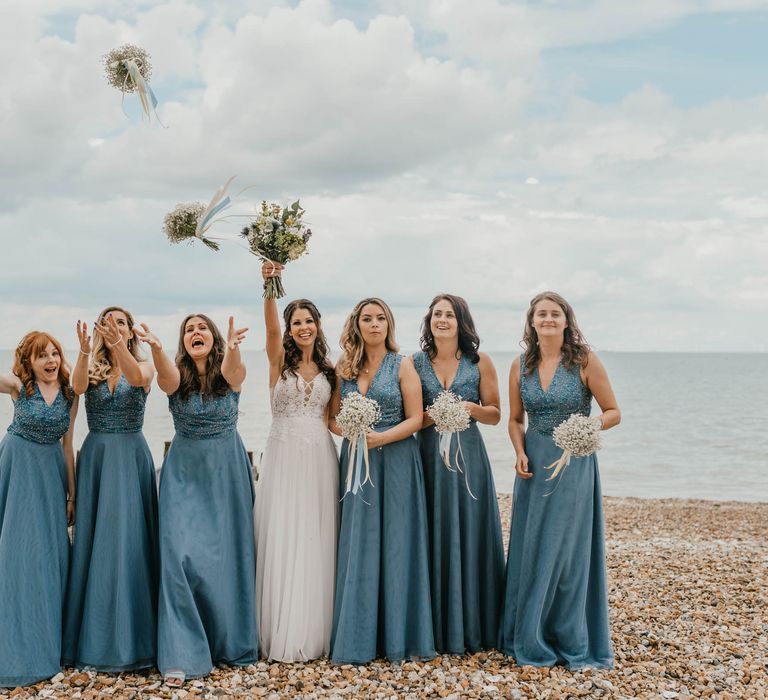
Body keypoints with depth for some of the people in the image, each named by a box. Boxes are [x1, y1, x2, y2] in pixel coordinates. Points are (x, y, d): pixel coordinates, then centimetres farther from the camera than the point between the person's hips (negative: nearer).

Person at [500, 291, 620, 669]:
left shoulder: (585, 360, -7)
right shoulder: (521, 365, 4)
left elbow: (613, 413, -3)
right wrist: (520, 452, -5)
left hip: (574, 463, -4)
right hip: (534, 463, 4)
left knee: (567, 548, 1)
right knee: (530, 549, 7)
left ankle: (570, 641, 16)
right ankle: (530, 638, 21)